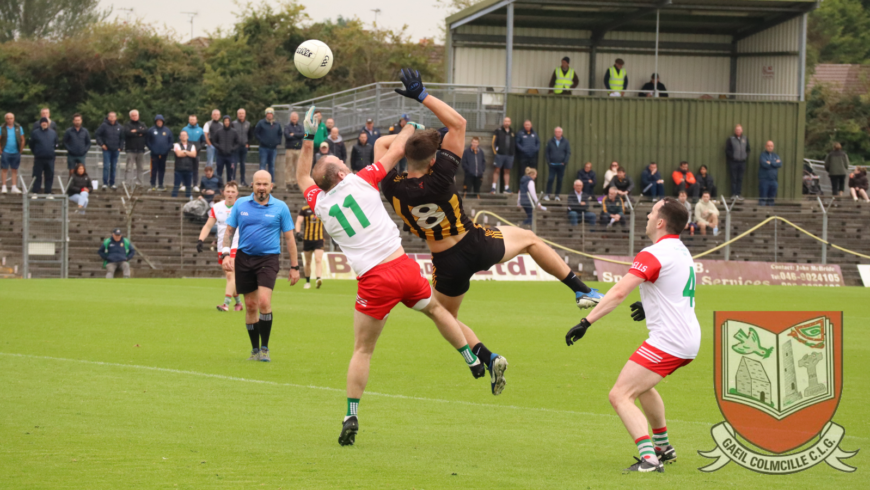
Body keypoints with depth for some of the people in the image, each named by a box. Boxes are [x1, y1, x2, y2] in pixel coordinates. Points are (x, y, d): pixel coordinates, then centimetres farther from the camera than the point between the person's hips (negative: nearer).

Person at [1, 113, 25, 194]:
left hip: (16, 153, 2)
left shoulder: (18, 128, 4)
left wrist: (20, 150, 3)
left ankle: (14, 187, 9)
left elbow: (22, 140, 9)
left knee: (14, 170, 5)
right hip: (5, 152, -2)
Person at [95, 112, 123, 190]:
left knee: (114, 167, 7)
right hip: (107, 149, -4)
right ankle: (105, 183, -3)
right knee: (106, 166, -7)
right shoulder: (104, 126, -6)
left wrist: (120, 147, 5)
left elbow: (122, 138, 14)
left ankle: (112, 183, 15)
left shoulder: (119, 127, 6)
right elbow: (97, 134, -2)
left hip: (116, 150, 4)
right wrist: (101, 144, -7)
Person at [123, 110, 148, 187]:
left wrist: (136, 131, -13)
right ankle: (128, 182, -11)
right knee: (130, 167, -9)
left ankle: (139, 181, 17)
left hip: (140, 150, 4)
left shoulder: (142, 125, 15)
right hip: (131, 150, -4)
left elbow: (146, 131, -4)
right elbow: (127, 132, -16)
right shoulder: (127, 125, 4)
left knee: (141, 167, 8)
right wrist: (139, 133, -9)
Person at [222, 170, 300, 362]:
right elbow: (229, 231, 11)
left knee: (264, 302, -17)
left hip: (268, 258, -2)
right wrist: (225, 254, -3)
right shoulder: (241, 205, 6)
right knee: (250, 305, 5)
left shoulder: (280, 208, 2)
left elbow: (289, 238, 5)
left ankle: (265, 348, -6)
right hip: (244, 258, 2)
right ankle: (255, 350, 16)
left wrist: (294, 267, 3)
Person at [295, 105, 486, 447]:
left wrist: (308, 140, 31)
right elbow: (395, 149, 12)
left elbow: (302, 177, 28)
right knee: (436, 309, 27)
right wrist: (409, 129, 31)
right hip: (402, 266, 0)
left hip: (373, 281, 0)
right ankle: (474, 362, 33)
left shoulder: (320, 204, 7)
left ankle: (351, 417, -1)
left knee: (362, 350, 7)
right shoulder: (360, 182, 1)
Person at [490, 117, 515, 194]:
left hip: (510, 155, 4)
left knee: (507, 171, 8)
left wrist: (513, 151, 10)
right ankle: (494, 188, -3)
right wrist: (495, 151, -7)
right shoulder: (498, 131, 3)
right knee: (497, 170, -4)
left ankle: (507, 188, 11)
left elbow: (515, 143, 19)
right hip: (500, 154, -4)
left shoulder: (513, 132, 15)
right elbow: (494, 142, 0)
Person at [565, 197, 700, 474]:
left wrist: (587, 322, -26)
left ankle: (648, 459, -26)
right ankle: (663, 448, 42)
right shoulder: (681, 251, 13)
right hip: (689, 339, 10)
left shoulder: (653, 254, -15)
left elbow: (618, 293, -25)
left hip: (668, 341, -10)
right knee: (641, 386, 33)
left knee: (620, 396, -13)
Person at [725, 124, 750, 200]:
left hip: (742, 162, 3)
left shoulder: (745, 139, 11)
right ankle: (733, 194, 0)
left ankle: (739, 194, 8)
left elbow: (748, 149, 18)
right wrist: (732, 156, -10)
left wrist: (746, 156, 3)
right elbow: (727, 150, -1)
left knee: (740, 179, 5)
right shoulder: (731, 140, 0)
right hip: (733, 162, -3)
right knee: (733, 179, -3)